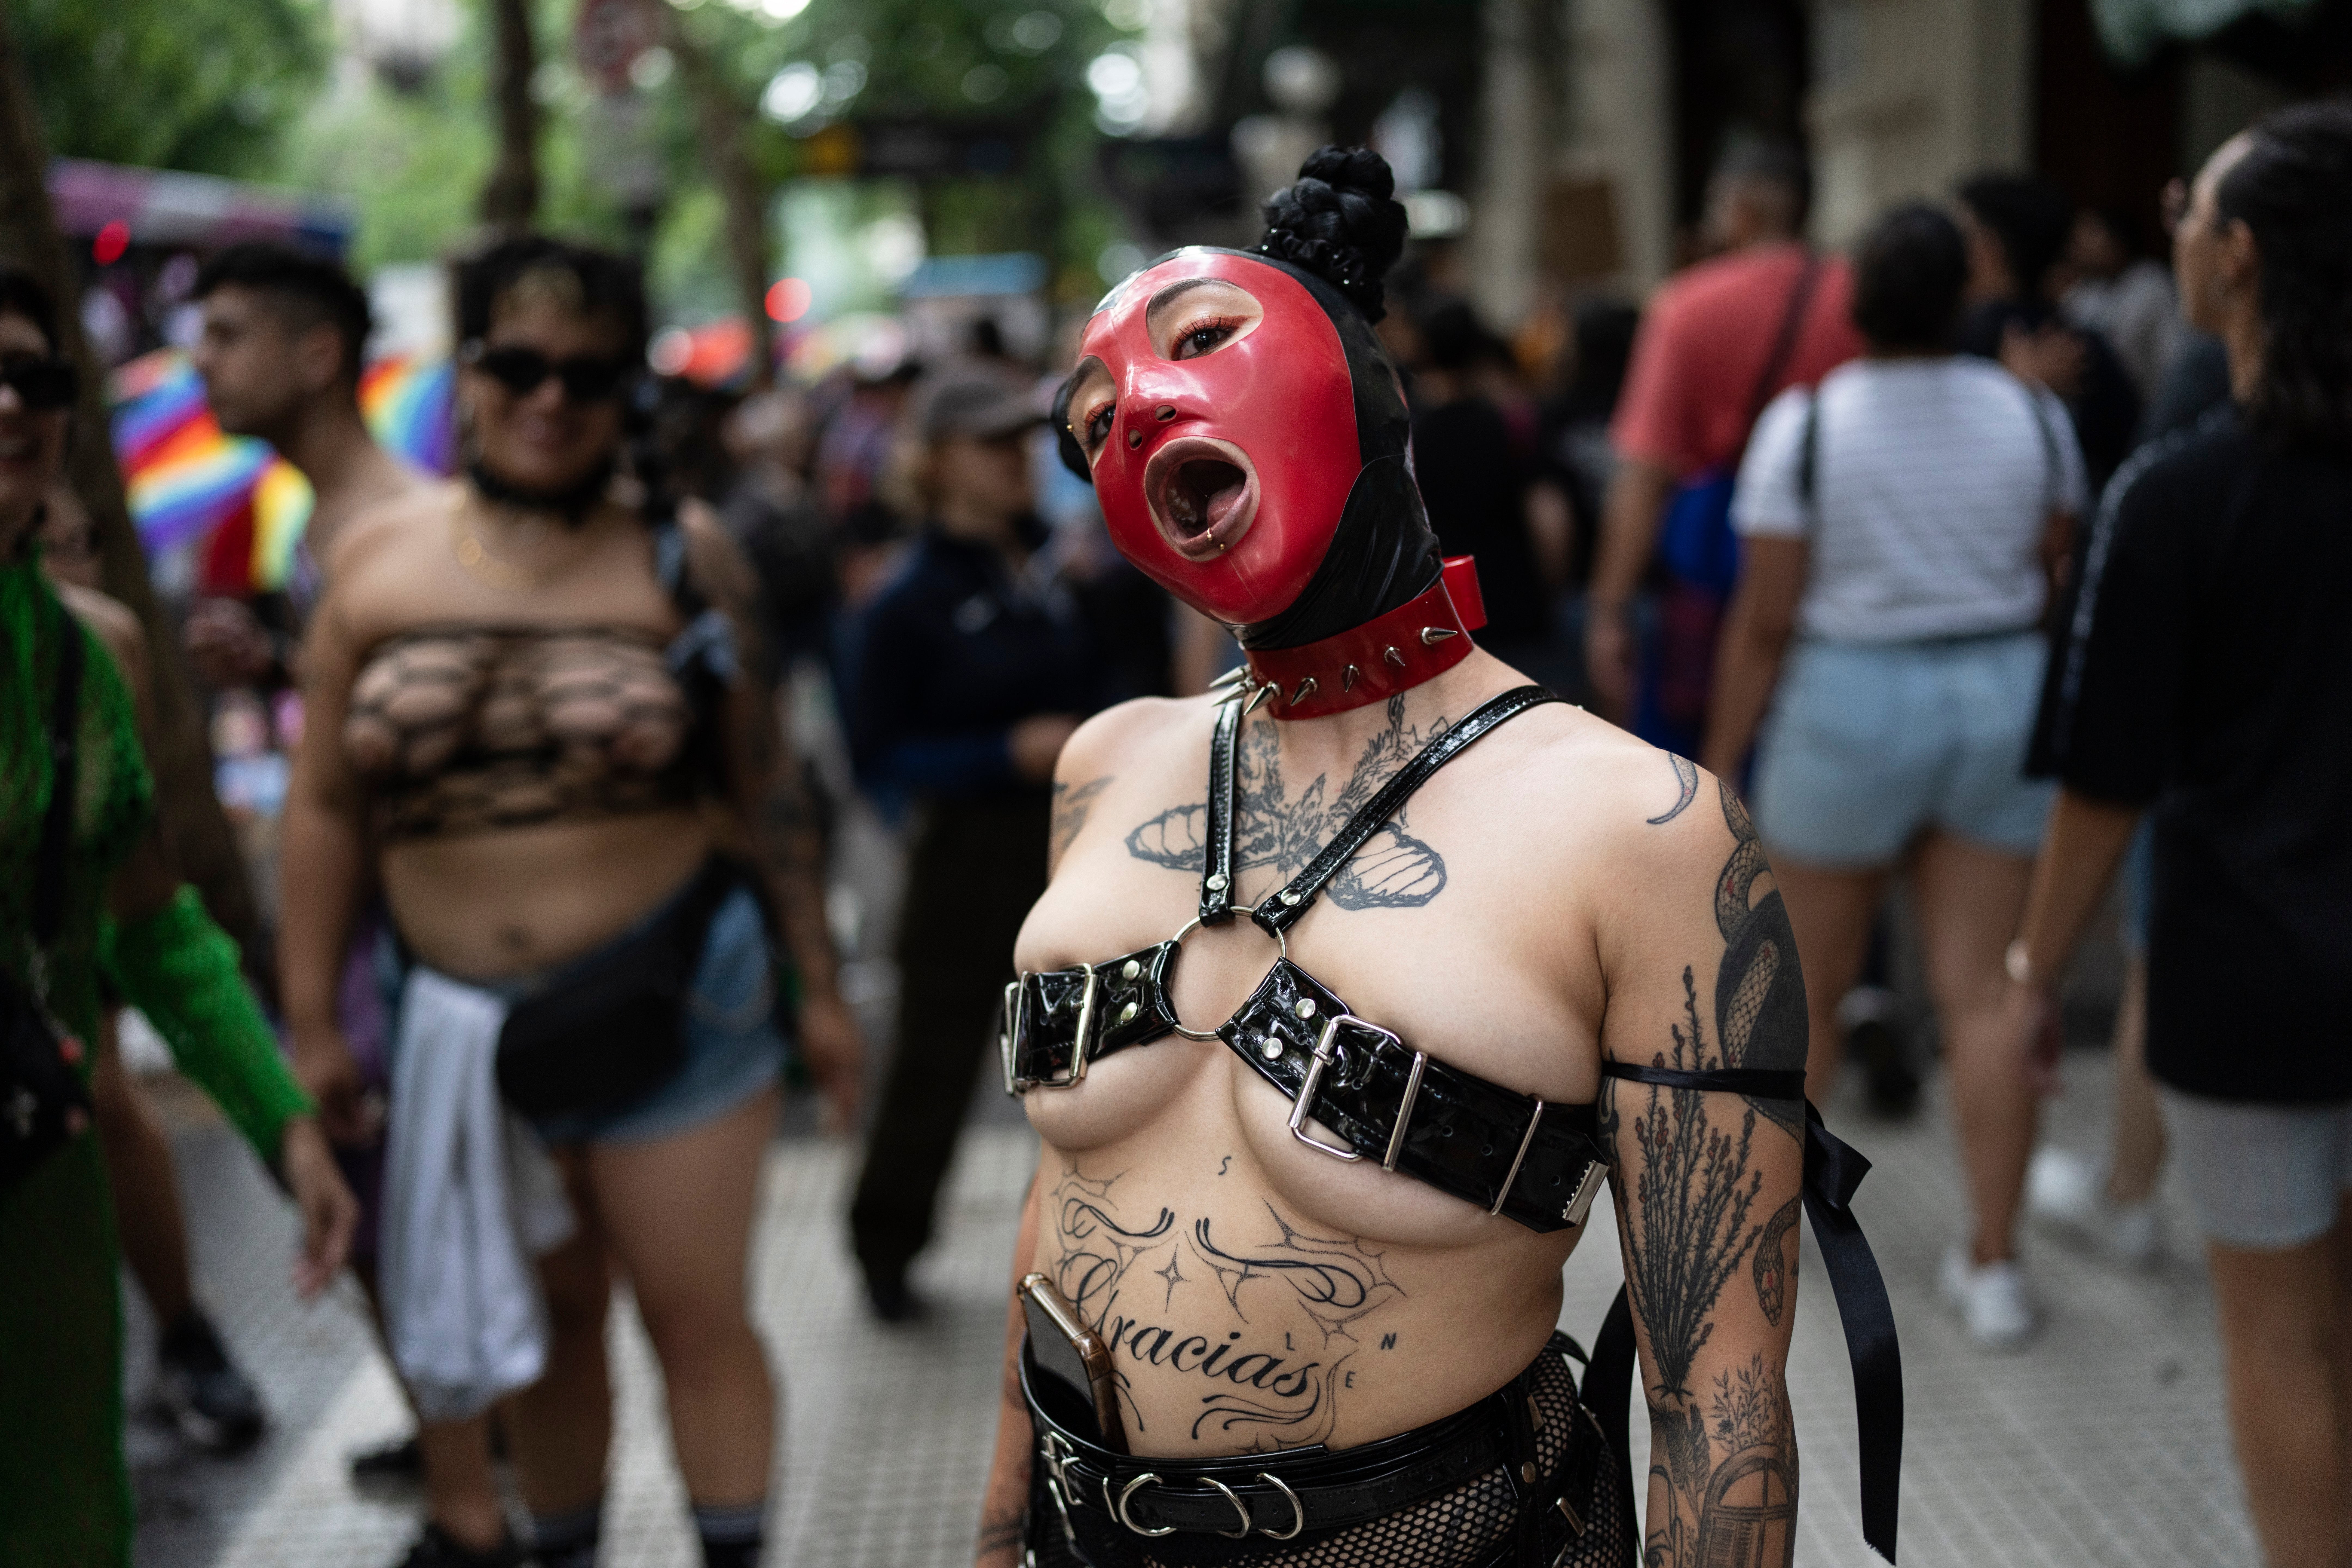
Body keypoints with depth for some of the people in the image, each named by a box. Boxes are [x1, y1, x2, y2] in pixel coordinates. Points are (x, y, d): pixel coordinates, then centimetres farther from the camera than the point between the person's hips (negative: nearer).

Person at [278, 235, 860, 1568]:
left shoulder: (679, 554, -3)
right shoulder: (379, 560, 0)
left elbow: (764, 783, 2)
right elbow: (326, 806, 4)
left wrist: (820, 988, 4)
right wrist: (313, 1019, 3)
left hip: (669, 998, -2)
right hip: (463, 1019, 2)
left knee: (698, 1318, 5)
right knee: (547, 1322, 15)